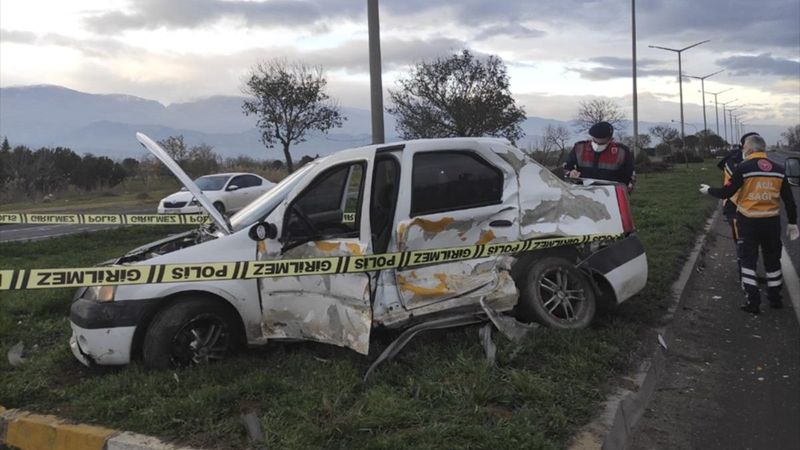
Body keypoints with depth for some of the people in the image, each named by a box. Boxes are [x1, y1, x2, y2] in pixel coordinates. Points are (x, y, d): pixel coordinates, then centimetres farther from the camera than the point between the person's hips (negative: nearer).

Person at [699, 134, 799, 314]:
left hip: (748, 221, -4)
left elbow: (726, 192, -9)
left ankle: (753, 302, 3)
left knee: (748, 260, 5)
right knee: (772, 260, 18)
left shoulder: (743, 168, -11)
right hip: (772, 221, 4)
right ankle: (775, 298, 28)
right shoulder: (778, 169, 3)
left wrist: (709, 190, 10)